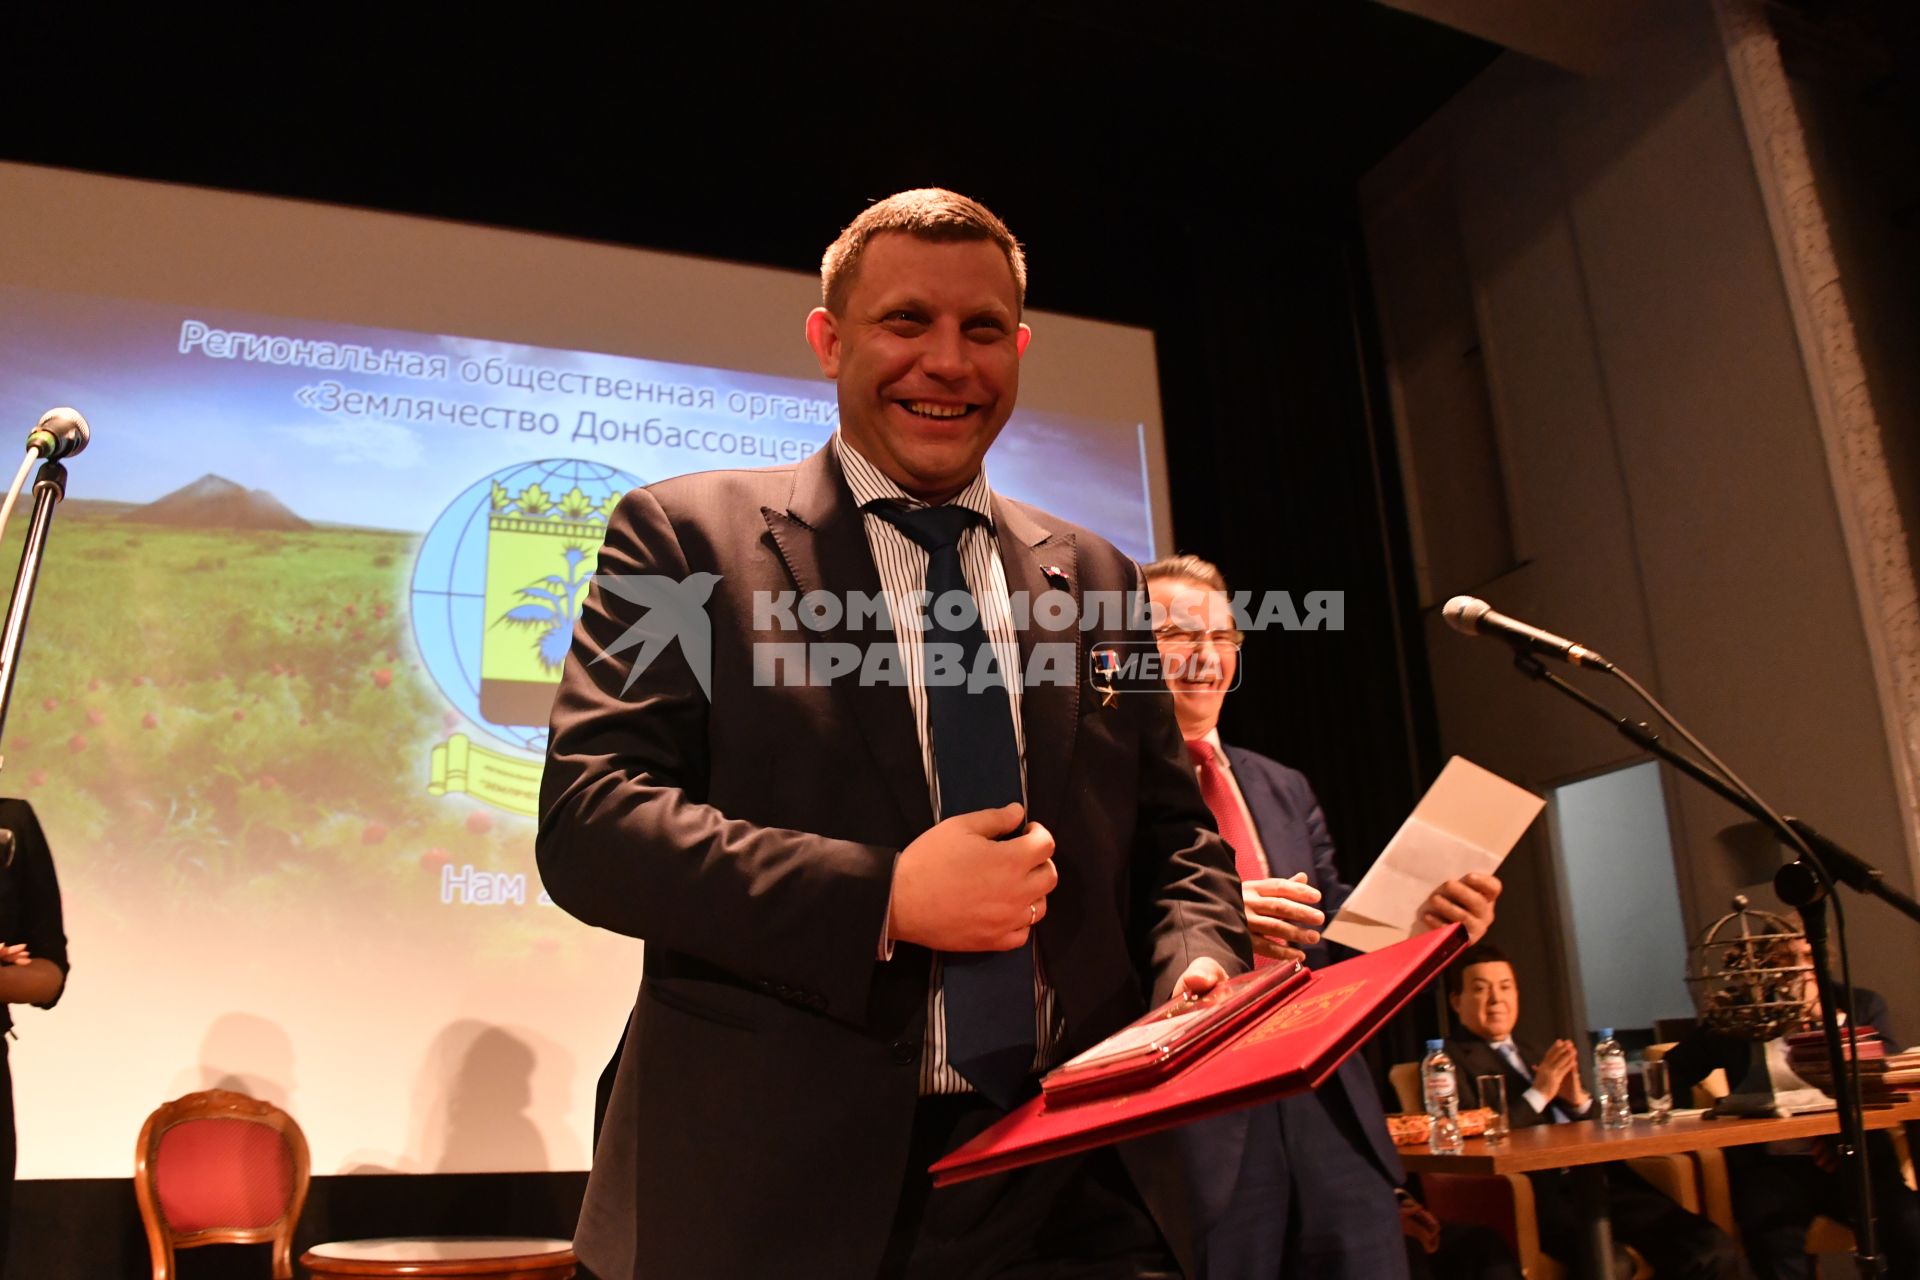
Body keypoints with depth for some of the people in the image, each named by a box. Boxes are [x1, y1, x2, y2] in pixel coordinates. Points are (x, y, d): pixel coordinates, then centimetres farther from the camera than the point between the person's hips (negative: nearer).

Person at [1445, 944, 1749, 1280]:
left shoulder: (1535, 1054, 26)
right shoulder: (1450, 1061, 4)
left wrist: (1579, 1098, 2)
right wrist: (1538, 1094, -10)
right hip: (1538, 1190, -7)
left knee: (1714, 1250, -11)